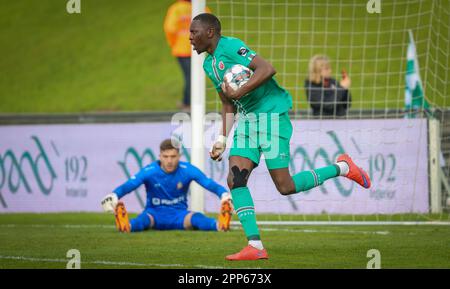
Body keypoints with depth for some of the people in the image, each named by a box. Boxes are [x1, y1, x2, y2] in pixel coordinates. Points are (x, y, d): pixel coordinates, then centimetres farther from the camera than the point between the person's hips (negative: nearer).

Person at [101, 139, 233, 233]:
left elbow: (209, 183, -16)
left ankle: (219, 225, -62)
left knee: (196, 218, -32)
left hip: (179, 215, 2)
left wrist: (224, 194, -37)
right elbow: (129, 185, -24)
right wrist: (114, 196, -44)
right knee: (144, 218, -37)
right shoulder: (149, 171, -11)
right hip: (155, 213, -1)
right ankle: (127, 225, -71)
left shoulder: (187, 170, -8)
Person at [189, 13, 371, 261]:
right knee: (235, 179, -7)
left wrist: (238, 93, -26)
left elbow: (267, 69, -26)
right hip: (247, 118, 9)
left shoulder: (229, 46, -14)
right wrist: (222, 139, 14)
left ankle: (342, 168, 12)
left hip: (271, 113, -9)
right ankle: (255, 246, -8)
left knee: (285, 186, -9)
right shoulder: (208, 64, 15)